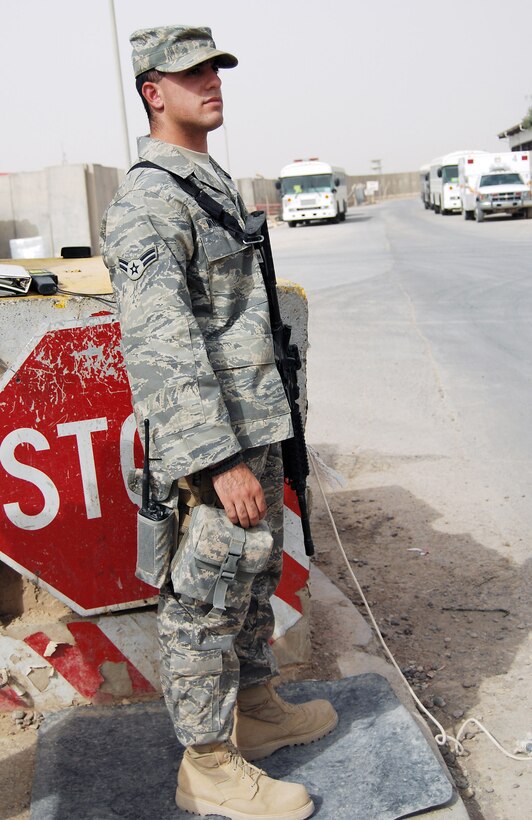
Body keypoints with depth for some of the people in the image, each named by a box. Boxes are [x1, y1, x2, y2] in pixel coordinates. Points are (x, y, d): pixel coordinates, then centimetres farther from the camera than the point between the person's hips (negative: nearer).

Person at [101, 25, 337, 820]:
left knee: (255, 577, 20)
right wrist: (223, 461, -25)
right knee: (206, 602, 2)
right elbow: (165, 348, -23)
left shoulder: (217, 182, 15)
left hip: (257, 427, 10)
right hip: (213, 442, -10)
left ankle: (256, 709, 38)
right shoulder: (147, 202, -16)